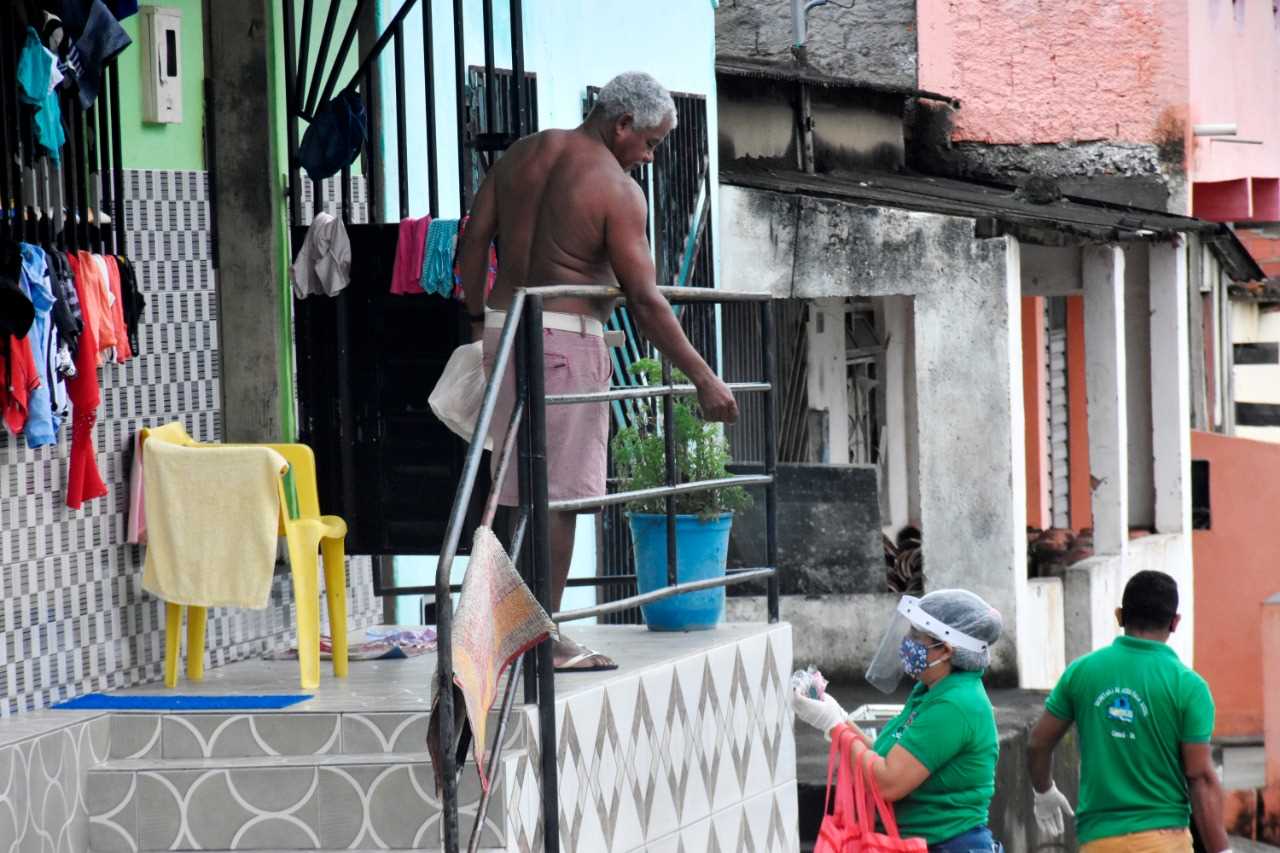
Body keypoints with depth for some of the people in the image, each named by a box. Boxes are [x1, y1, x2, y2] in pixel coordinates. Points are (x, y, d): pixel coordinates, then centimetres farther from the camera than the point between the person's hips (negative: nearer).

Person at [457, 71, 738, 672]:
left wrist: (478, 320, 16)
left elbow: (473, 243, 9)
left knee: (518, 486, 13)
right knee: (559, 494, -2)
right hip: (566, 338, -7)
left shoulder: (521, 155, 10)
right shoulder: (618, 191, -10)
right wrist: (704, 380, -11)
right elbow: (645, 301, -14)